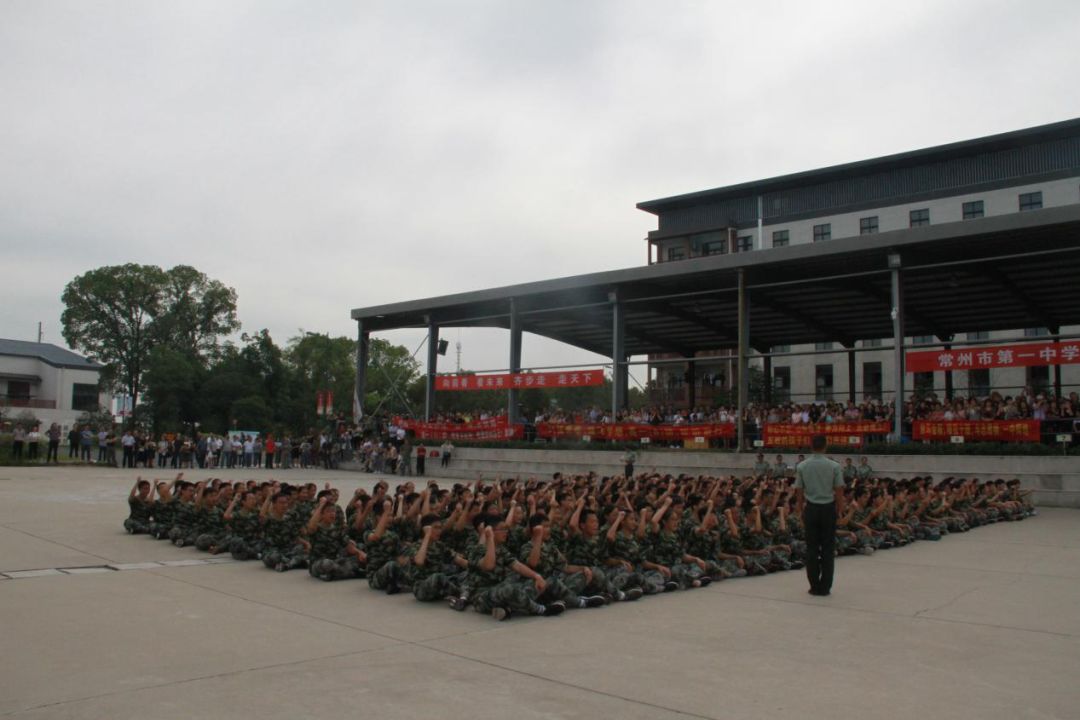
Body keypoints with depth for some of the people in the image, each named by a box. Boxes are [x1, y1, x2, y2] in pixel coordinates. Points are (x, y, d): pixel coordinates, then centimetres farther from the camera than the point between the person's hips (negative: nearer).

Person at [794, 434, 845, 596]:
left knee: (811, 547, 7)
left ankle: (814, 586, 9)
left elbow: (799, 491, 1)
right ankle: (825, 586, 7)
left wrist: (801, 509, 13)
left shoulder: (802, 466, -3)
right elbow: (839, 491, -5)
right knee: (827, 548, 6)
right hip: (828, 508, -1)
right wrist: (840, 509, 6)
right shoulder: (834, 466, -7)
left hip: (811, 508, 1)